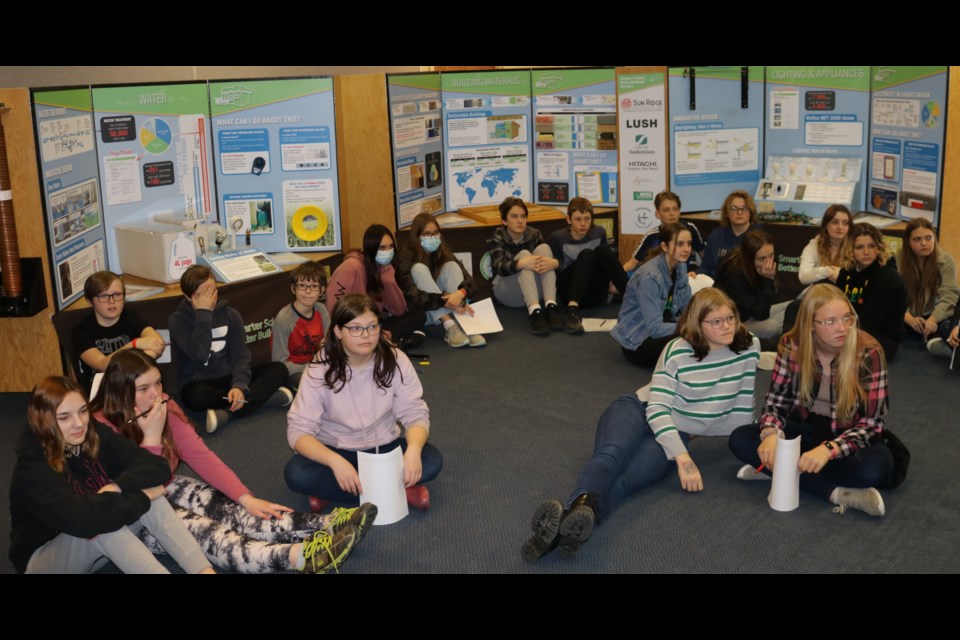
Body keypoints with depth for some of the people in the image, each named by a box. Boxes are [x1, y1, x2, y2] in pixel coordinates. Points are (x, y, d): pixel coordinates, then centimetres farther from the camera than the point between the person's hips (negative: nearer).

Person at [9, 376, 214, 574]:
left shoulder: (96, 435, -9)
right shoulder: (32, 469, -25)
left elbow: (157, 467, -17)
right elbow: (80, 517, -40)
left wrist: (116, 487, -35)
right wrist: (142, 496, -30)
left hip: (100, 546, 6)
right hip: (43, 557, -6)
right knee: (101, 522, -34)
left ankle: (204, 571, -33)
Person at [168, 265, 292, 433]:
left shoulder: (230, 315, 2)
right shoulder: (178, 320, -7)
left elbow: (241, 356, -6)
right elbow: (200, 354, -23)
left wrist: (239, 385, -26)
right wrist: (203, 313, -20)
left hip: (228, 378, 4)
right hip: (198, 383, -4)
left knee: (278, 369, -18)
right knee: (197, 396, -40)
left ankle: (227, 413, -33)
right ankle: (263, 395, -24)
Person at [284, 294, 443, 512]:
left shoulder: (395, 361, -13)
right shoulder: (319, 371, -18)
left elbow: (415, 412, -12)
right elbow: (299, 430, -22)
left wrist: (413, 449, -35)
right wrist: (336, 462, -40)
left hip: (385, 448, 1)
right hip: (336, 451, -1)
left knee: (432, 460, -25)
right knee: (296, 474, -31)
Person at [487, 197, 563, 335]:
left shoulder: (534, 234, 3)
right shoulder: (498, 238, -7)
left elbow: (547, 255, -10)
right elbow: (500, 267, -24)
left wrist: (554, 262, -36)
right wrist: (521, 263, -45)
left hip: (534, 290, 3)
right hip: (507, 292, -3)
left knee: (543, 248, -20)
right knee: (524, 254, -28)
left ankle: (550, 305, -36)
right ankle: (534, 311, -49)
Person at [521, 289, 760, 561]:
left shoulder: (749, 346, -2)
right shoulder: (678, 350, -11)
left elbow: (742, 405, 11)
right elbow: (658, 409, -17)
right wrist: (683, 457, -27)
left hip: (676, 433, 1)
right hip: (639, 410, -1)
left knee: (624, 480, -32)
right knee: (611, 456, -38)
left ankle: (568, 523, -63)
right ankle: (577, 511, -70)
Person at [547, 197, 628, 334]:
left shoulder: (599, 233, 5)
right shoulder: (557, 238, -6)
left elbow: (607, 261, 15)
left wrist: (613, 284, 4)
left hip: (595, 292, 3)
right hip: (570, 292, -3)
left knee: (602, 250, -20)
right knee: (586, 254, -30)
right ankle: (572, 310, -51)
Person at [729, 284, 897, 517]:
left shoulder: (868, 353, -19)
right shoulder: (792, 345, -12)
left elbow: (871, 422, -19)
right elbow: (776, 401, -6)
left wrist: (828, 449, -37)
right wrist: (771, 433, -30)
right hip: (803, 429, 3)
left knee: (877, 467, -35)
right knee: (740, 439, -22)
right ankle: (838, 493, -27)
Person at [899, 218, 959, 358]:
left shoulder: (945, 260, -8)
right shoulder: (898, 261, -7)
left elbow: (949, 296, -16)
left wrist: (933, 319, -36)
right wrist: (908, 318, -34)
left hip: (935, 315, -2)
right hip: (908, 316, 2)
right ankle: (933, 338, -32)